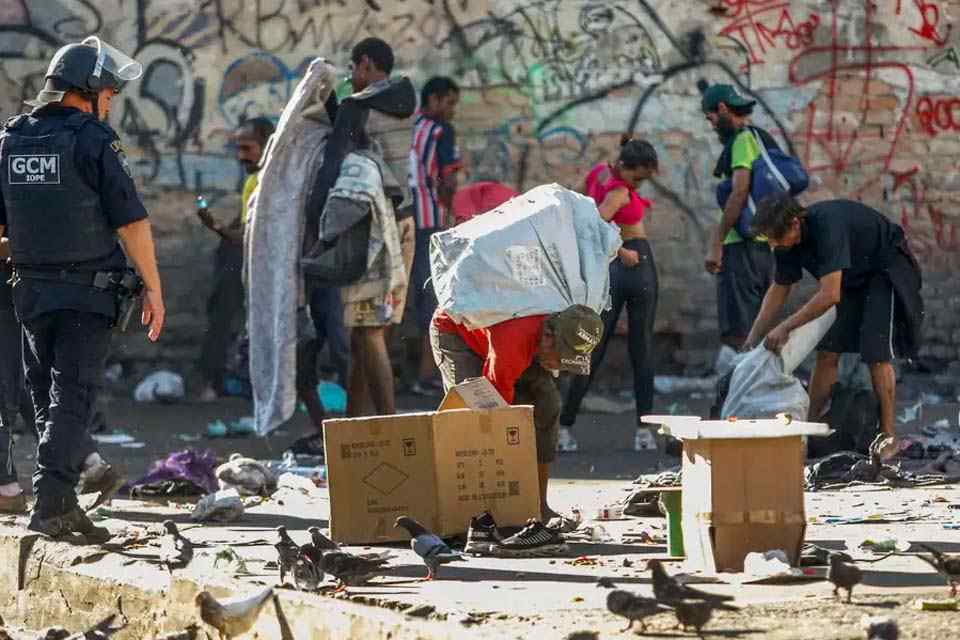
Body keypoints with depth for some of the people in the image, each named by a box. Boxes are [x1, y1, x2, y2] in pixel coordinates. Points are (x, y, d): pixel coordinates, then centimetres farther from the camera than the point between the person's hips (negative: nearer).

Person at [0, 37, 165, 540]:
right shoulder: (93, 140, -10)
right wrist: (154, 289, -6)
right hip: (89, 292, -5)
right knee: (71, 399, -4)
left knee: (47, 398, 15)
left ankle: (65, 503, 16)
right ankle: (50, 507, -11)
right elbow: (132, 222, -13)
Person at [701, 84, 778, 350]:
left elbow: (740, 191, -19)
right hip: (766, 245, 10)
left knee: (736, 333, -13)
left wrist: (716, 243, -20)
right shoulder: (765, 139, 20)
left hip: (742, 246, -10)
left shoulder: (744, 139, -8)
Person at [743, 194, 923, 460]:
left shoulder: (827, 225, -38)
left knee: (876, 353, -15)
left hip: (886, 268, -8)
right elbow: (779, 289, 3)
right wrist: (754, 338, -4)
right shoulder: (788, 239, -12)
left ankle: (888, 439, -11)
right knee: (827, 351, 0)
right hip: (852, 277, 8)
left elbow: (830, 295, -40)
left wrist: (785, 327, -35)